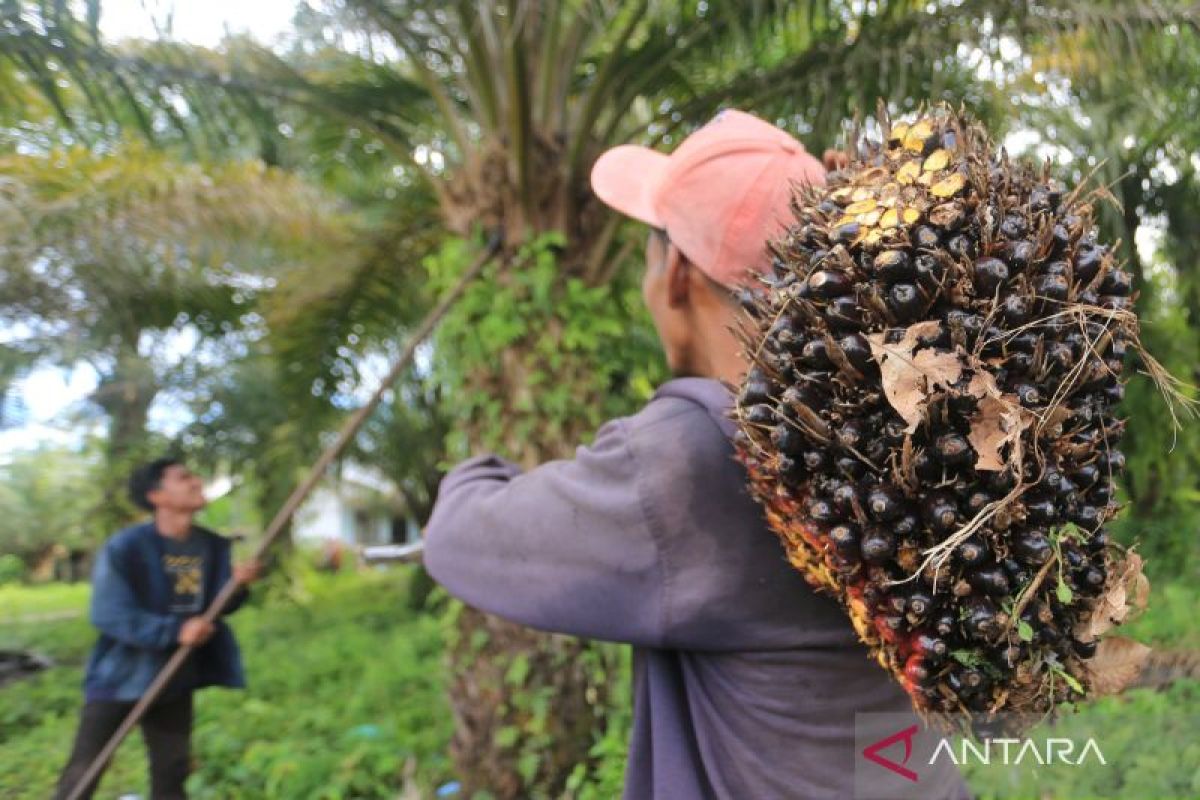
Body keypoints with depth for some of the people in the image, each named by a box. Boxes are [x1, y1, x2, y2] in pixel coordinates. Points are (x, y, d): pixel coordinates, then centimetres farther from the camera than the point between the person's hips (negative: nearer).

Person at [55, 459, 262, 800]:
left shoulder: (214, 547, -5)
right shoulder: (124, 548, -20)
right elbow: (108, 616, -23)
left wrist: (238, 584, -23)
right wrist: (175, 631, -31)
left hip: (175, 679, 5)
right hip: (120, 675, -4)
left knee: (172, 773, 15)